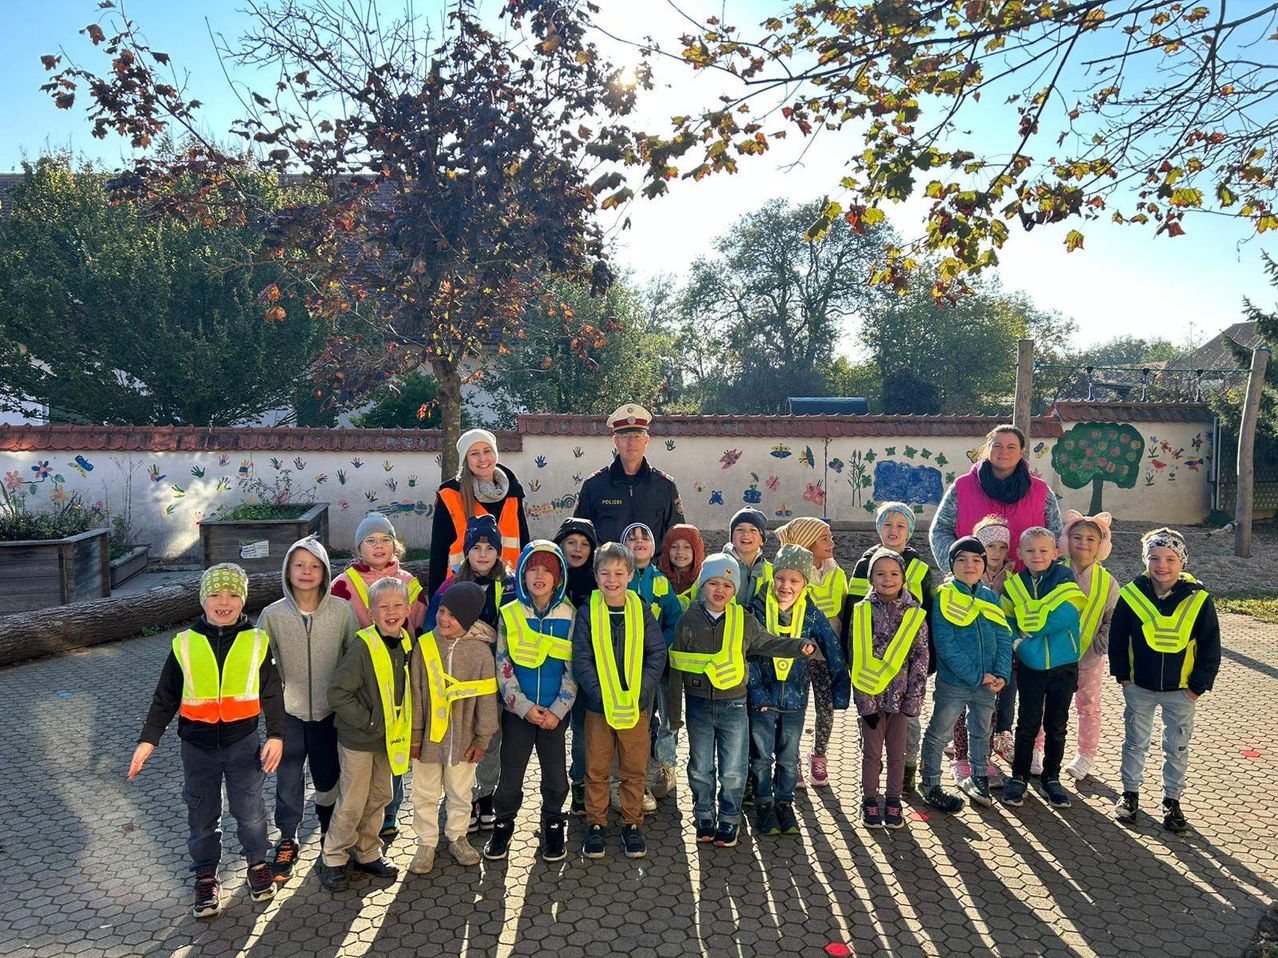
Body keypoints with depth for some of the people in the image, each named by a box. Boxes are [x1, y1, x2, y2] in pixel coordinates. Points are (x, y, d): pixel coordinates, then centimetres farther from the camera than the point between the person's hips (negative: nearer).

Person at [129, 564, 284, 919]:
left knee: (250, 810, 11)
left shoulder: (257, 642, -5)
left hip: (243, 743, -1)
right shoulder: (185, 644, -3)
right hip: (197, 746, 1)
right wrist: (147, 740, 2)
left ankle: (257, 863, 34)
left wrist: (276, 735, -5)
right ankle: (206, 876, 31)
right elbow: (165, 697, 5)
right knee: (202, 816, 13)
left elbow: (272, 693, 0)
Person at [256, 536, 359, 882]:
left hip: (329, 710, 0)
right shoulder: (272, 614, -8)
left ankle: (329, 834, 39)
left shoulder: (342, 610, -9)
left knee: (328, 776, 15)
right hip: (289, 711, 0)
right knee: (288, 779, 8)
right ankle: (287, 841, 30)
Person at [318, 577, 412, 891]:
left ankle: (367, 853, 35)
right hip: (357, 739, -7)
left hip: (388, 737, 7)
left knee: (379, 797, 17)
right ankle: (333, 859, 24)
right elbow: (337, 692, -22)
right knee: (353, 803, 4)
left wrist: (402, 726, 6)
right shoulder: (362, 647, -22)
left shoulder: (406, 643, -1)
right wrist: (367, 721, -19)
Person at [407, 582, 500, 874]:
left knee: (460, 793, 17)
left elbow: (487, 698, -4)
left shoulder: (480, 650, -10)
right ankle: (426, 843, 31)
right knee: (425, 794, 13)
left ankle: (457, 837, 37)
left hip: (463, 738, 0)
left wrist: (482, 739, -2)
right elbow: (415, 694, -4)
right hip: (428, 737, 0)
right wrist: (414, 736, -3)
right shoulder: (425, 645, -9)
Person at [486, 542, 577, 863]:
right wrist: (524, 706, -11)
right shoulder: (509, 614, -2)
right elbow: (503, 666, -3)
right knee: (510, 773, 7)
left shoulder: (570, 615, -2)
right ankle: (503, 825, 30)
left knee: (556, 774, 6)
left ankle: (553, 825, 29)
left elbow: (573, 668, -2)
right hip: (517, 710, 0)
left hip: (555, 713, 0)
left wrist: (557, 710, -10)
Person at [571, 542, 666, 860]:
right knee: (596, 769, 9)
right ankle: (596, 825, 25)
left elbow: (657, 654, -2)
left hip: (636, 705, 1)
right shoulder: (587, 612, -4)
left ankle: (632, 824, 26)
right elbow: (581, 659, -6)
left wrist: (639, 693, -12)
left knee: (634, 769, 10)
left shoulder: (641, 610, -1)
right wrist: (602, 695, -15)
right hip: (598, 705, -1)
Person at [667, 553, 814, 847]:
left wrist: (799, 646, -6)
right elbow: (676, 669, 0)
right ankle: (704, 817, 31)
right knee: (700, 768, 13)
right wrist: (675, 711, 2)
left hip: (733, 706, 0)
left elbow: (767, 643, 11)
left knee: (733, 771, 7)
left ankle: (729, 820, 26)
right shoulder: (688, 622, -5)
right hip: (699, 707, 0)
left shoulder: (744, 621, -4)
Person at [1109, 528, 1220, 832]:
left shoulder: (1198, 599, -13)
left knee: (1177, 748, 13)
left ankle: (1172, 800, 29)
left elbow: (1211, 648, -4)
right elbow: (1117, 638, 1)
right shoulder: (1131, 594, -12)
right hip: (1139, 687, 0)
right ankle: (1130, 793, 30)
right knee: (1135, 742, 14)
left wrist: (1198, 686, -5)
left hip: (1181, 691, 0)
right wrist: (1122, 675, 0)